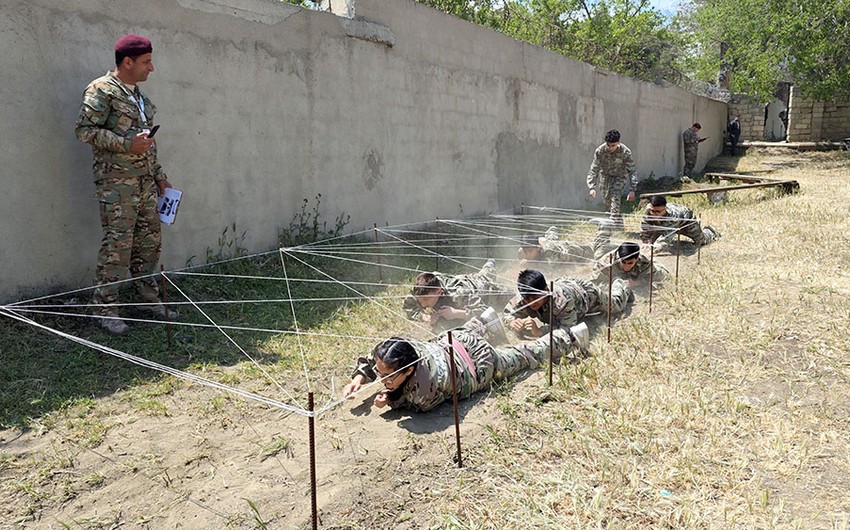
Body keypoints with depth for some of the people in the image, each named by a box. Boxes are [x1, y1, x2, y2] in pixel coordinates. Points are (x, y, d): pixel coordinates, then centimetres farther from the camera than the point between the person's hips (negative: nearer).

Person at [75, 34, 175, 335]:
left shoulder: (139, 96, 20)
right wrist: (126, 144, -19)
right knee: (117, 245, -8)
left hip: (145, 182, 8)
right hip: (116, 183, -8)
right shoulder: (101, 90, -5)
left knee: (149, 242, 9)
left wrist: (159, 175, 21)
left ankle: (149, 300, 20)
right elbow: (85, 129, -12)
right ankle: (105, 309, 2)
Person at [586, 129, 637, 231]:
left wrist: (632, 190, -29)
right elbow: (594, 169, -21)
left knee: (615, 196, -23)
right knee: (606, 199, 8)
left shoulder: (625, 152, -28)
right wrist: (592, 187, -32)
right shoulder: (600, 151, -25)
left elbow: (631, 171, -22)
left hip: (620, 176, -3)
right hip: (605, 175, 3)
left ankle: (615, 223, -20)